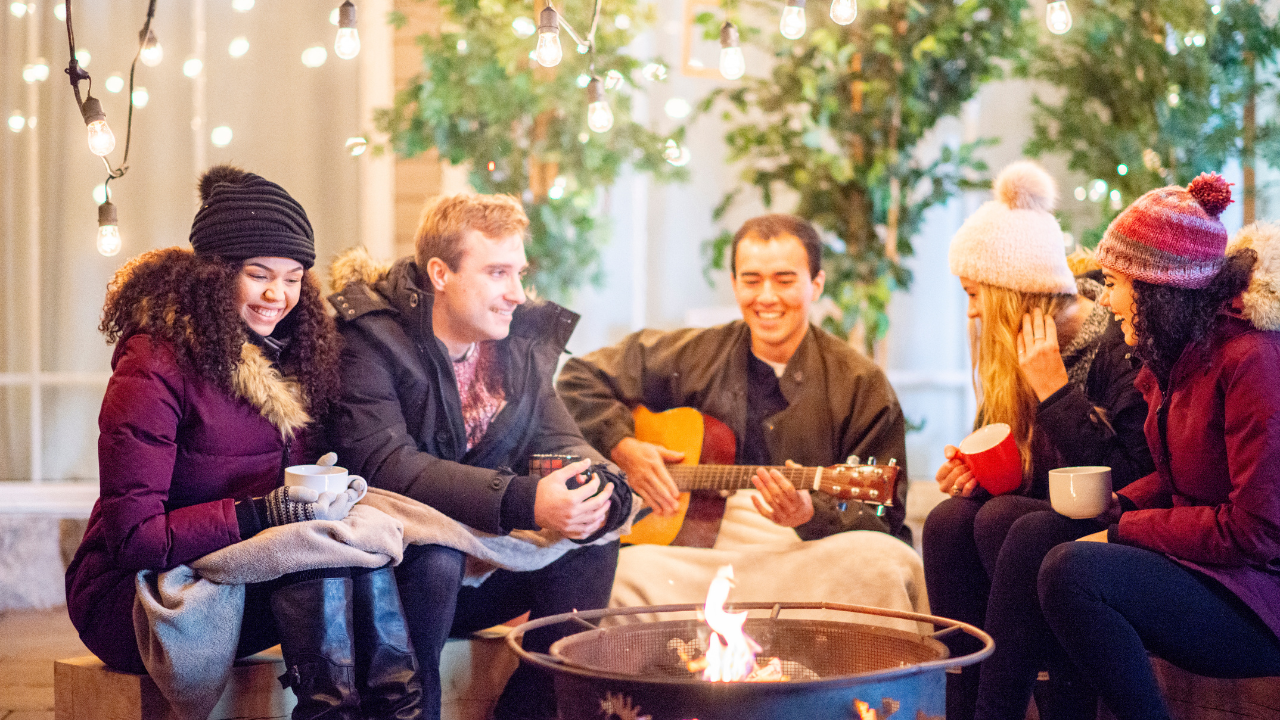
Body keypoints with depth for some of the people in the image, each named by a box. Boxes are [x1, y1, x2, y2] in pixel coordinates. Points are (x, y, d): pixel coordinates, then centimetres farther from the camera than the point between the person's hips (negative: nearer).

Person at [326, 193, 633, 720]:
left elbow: (560, 440, 2)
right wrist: (522, 502, -39)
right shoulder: (372, 337, -17)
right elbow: (384, 465, -29)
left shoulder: (522, 339, 4)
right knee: (436, 559, -35)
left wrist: (598, 489, -25)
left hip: (485, 554, 6)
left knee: (593, 545, -13)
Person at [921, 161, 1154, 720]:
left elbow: (1130, 480, -23)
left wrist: (1055, 390, -23)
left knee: (1004, 522, -30)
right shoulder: (1014, 352, 8)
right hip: (1045, 515, 7)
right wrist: (974, 476, -5)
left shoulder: (1120, 344, -17)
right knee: (949, 521, -19)